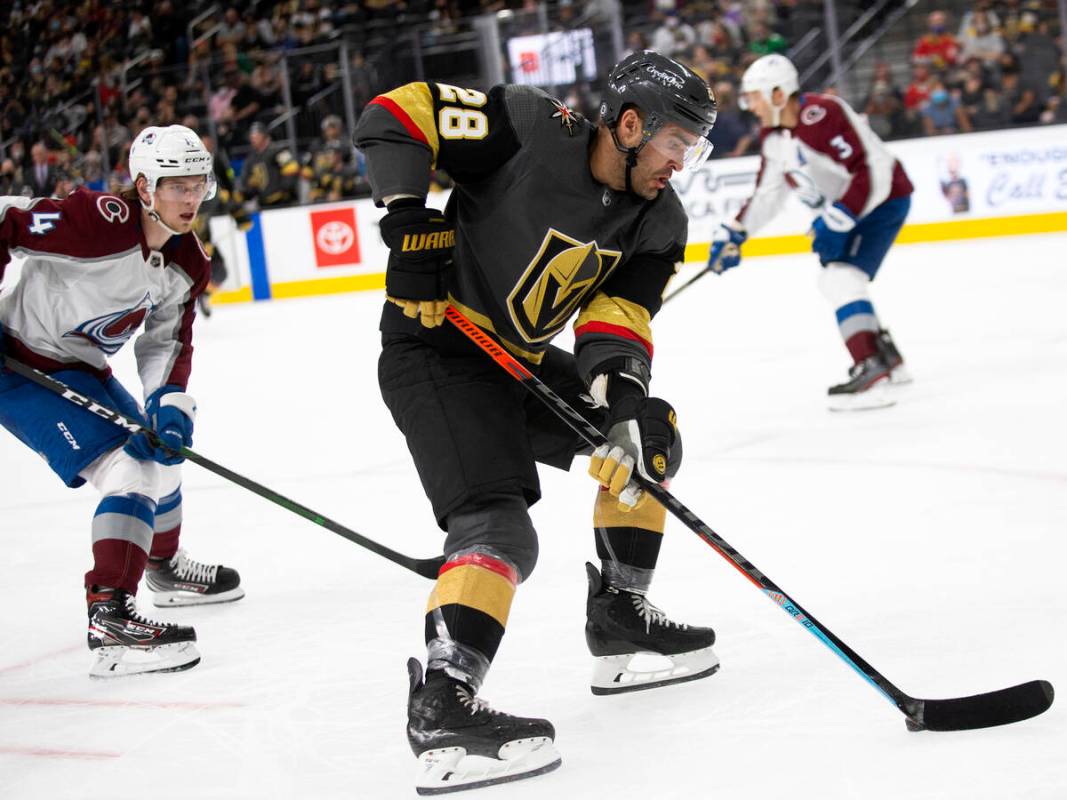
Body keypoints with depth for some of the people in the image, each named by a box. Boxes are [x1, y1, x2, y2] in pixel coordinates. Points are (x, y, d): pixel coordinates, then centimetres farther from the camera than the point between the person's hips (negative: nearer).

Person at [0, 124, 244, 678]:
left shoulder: (187, 263, -1)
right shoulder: (98, 223, -27)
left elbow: (167, 341, 5)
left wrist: (169, 405, -12)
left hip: (80, 370, 10)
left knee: (161, 452, 23)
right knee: (129, 468, -22)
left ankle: (164, 566, 51)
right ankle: (109, 619, -28)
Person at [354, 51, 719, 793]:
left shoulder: (658, 222, 0)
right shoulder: (531, 129, -21)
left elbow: (617, 315, -8)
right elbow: (396, 116, -18)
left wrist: (623, 390, -27)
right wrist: (409, 219, -26)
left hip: (520, 357, 9)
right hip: (435, 350, -9)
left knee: (650, 438, 16)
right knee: (498, 523, -24)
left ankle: (620, 620, 24)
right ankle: (442, 707, -32)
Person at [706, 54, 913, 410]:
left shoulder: (822, 116, -28)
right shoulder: (772, 134, 2)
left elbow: (873, 171, -31)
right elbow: (768, 193, 12)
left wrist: (839, 219, -35)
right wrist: (734, 232, 3)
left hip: (882, 200, -11)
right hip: (841, 210, 11)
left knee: (842, 278, -24)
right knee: (833, 281, 20)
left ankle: (871, 375, -30)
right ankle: (888, 358, 35)